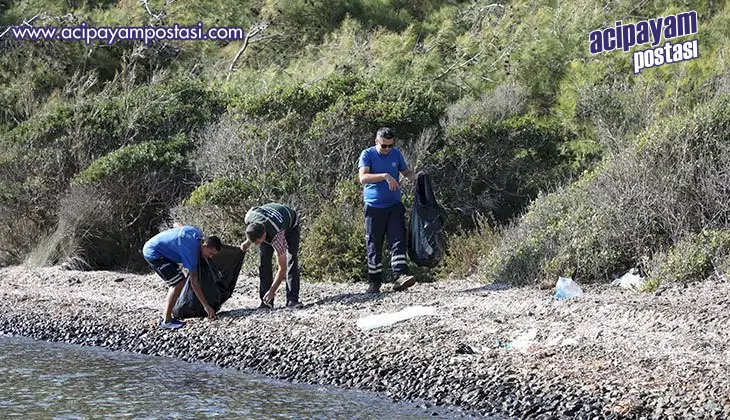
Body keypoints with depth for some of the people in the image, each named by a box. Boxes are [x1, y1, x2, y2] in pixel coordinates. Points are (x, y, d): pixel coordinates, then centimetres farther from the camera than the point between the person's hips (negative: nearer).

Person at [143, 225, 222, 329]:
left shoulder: (197, 233, -2)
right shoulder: (191, 251, -25)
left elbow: (177, 224, 19)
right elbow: (194, 282, -21)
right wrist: (206, 306, -18)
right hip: (153, 253, -10)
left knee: (178, 281, 8)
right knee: (178, 283, -15)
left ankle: (165, 316, 13)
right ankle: (166, 321, -13)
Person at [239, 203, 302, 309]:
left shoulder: (277, 236, -46)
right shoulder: (248, 218, -36)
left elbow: (282, 268, -39)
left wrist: (272, 291, -36)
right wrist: (248, 242, -9)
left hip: (290, 226, -4)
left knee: (291, 260, -20)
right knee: (264, 260, -9)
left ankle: (292, 300, -20)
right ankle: (266, 301, -8)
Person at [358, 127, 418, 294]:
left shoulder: (396, 153, 7)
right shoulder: (367, 154, -5)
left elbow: (406, 172, 19)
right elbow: (363, 178, -19)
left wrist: (416, 176, -3)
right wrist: (385, 176, -30)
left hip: (394, 205, 3)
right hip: (374, 207, -3)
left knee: (398, 241, -10)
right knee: (374, 245, 2)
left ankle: (400, 276, -18)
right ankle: (374, 282, 10)